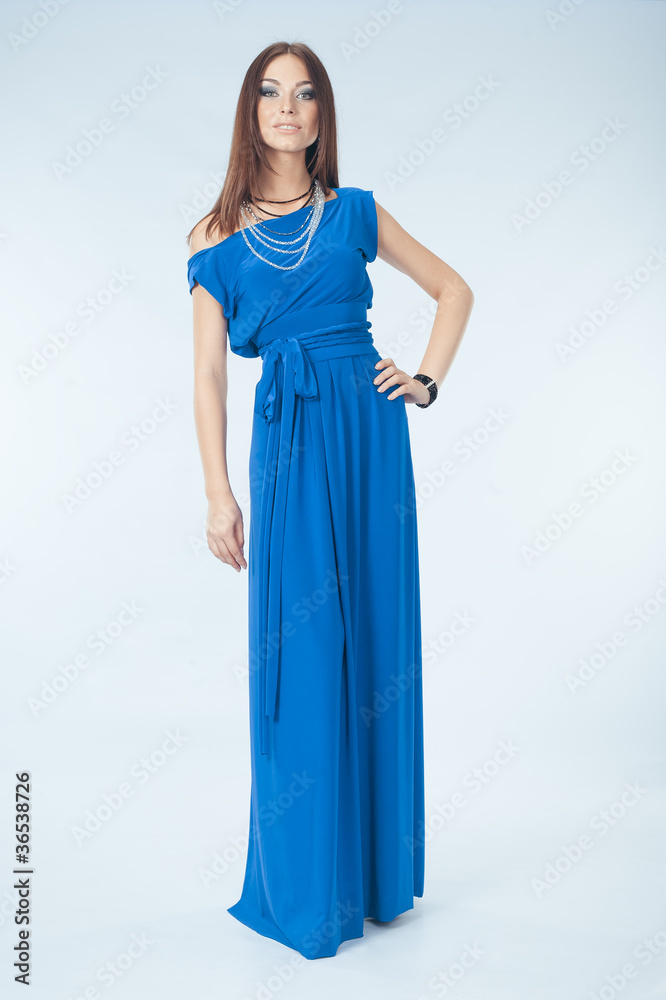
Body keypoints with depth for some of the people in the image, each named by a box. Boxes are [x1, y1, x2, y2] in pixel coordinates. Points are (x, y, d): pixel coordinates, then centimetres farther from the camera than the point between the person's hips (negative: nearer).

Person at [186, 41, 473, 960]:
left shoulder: (355, 213, 10)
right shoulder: (216, 237, 6)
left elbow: (454, 289, 18)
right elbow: (209, 375, 2)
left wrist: (427, 381, 4)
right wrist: (219, 494, -3)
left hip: (369, 432, 2)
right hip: (288, 443, -1)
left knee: (376, 636, 7)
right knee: (299, 651, 1)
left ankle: (377, 862, 26)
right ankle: (307, 884, 20)